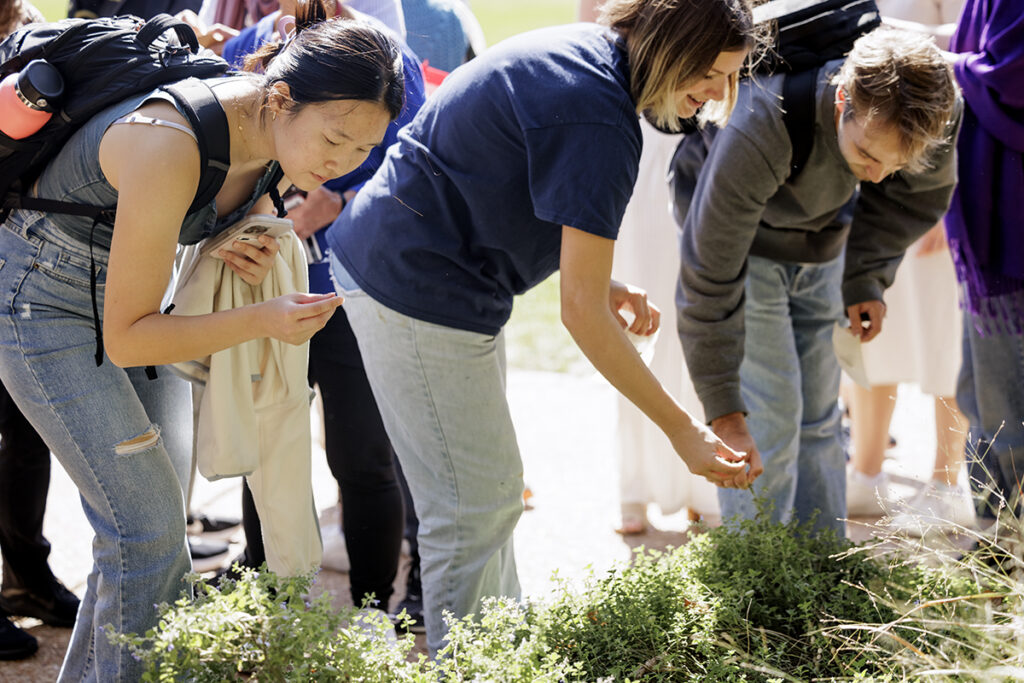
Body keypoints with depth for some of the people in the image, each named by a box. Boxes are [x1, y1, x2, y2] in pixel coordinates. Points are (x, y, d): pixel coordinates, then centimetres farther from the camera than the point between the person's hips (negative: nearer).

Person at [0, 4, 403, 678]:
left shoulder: (276, 138, -12)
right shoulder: (168, 147, -36)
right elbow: (126, 338, -28)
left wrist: (252, 251, -11)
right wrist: (262, 319, -36)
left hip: (120, 282, 8)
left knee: (147, 520, 11)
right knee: (149, 528, -10)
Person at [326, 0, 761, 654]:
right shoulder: (600, 122, -25)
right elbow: (582, 312, -24)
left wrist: (601, 283, 3)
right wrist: (682, 429, -18)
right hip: (417, 287, -11)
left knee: (494, 491, 18)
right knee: (474, 508, -6)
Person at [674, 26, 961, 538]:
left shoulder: (933, 108, -28)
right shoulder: (759, 133, -43)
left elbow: (919, 193, -2)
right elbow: (709, 277, -36)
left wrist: (867, 277, -8)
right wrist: (722, 409, -34)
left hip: (821, 243, 5)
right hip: (741, 234, -5)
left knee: (818, 418, 7)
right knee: (769, 419, -12)